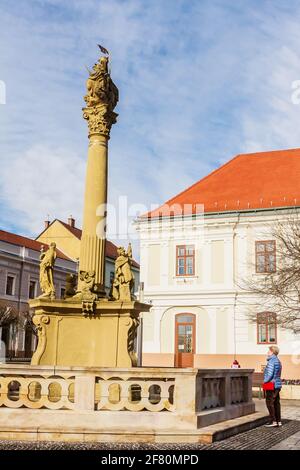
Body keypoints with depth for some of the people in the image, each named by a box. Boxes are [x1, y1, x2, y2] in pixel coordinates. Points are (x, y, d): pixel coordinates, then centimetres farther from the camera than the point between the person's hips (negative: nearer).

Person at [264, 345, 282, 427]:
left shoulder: (271, 361, -16)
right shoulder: (278, 361, 14)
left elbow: (270, 374, -22)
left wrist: (265, 381, -8)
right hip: (278, 384, 9)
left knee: (269, 403, -3)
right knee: (276, 403, 11)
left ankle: (273, 421, -4)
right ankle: (279, 421, 13)